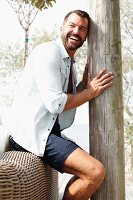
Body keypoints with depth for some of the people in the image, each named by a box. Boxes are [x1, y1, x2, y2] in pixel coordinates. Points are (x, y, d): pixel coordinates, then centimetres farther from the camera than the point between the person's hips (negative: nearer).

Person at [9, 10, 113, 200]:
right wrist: (91, 92, -8)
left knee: (92, 170, 18)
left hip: (51, 132, 10)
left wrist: (85, 83, 5)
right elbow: (55, 104, -21)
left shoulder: (70, 62, 17)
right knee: (95, 172, -18)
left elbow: (70, 100, 19)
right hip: (32, 133, -10)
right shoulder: (48, 52, -12)